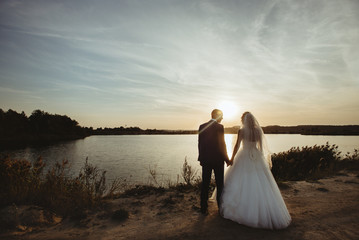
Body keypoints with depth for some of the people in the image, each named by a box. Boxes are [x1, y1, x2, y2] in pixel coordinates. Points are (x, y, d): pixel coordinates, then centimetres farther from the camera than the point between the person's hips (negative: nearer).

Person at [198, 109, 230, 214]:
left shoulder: (202, 127, 1)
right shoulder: (219, 127, -11)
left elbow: (200, 143, 4)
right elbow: (221, 144, -12)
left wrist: (201, 158, 13)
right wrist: (227, 159, -1)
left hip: (205, 160, 3)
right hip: (218, 159, -3)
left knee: (205, 184, 10)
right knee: (220, 184, 14)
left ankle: (204, 208, 18)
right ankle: (221, 207, 27)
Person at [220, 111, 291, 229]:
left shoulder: (241, 131, -8)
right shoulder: (258, 130, 2)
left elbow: (237, 146, -7)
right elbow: (261, 145, 8)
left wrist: (232, 158, 2)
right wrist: (261, 158, 20)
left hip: (244, 158, -3)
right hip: (256, 157, 4)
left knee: (242, 182, 8)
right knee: (259, 184, 9)